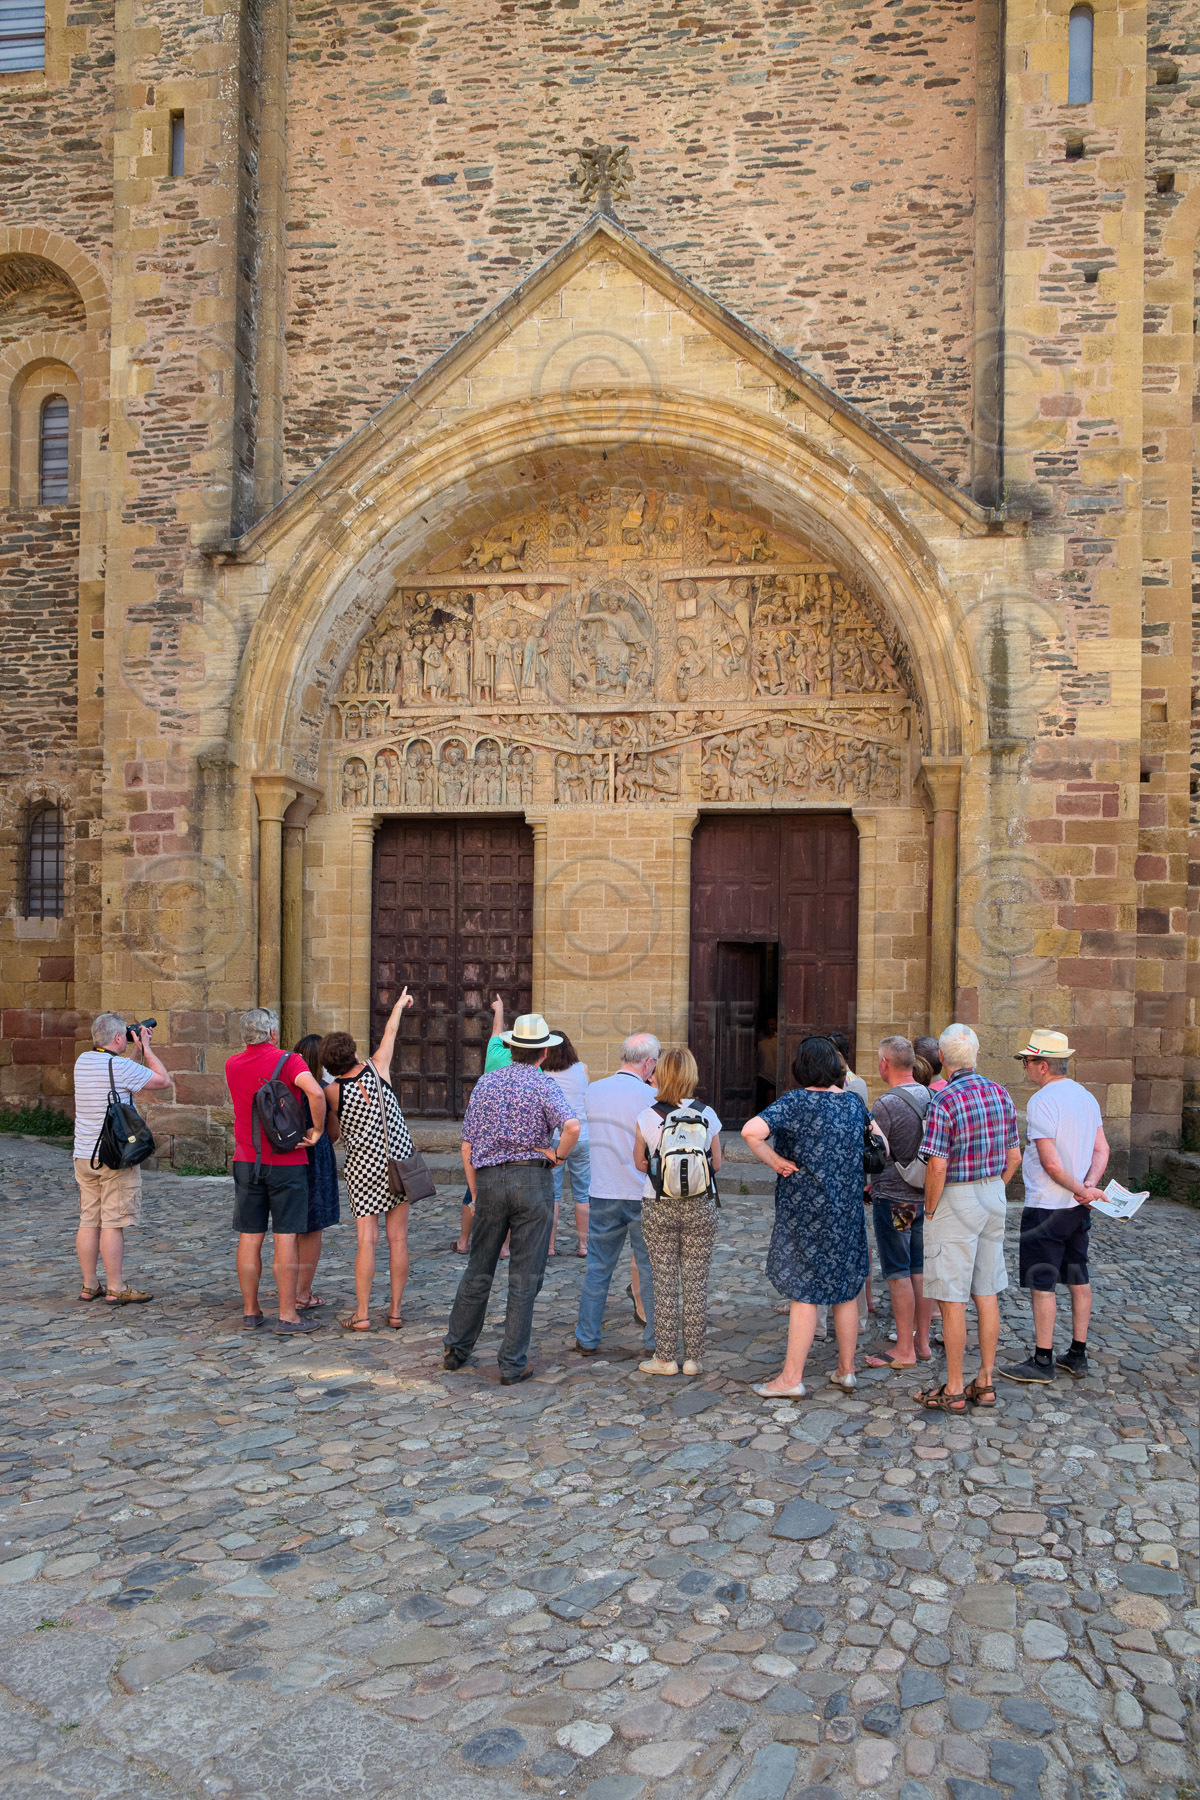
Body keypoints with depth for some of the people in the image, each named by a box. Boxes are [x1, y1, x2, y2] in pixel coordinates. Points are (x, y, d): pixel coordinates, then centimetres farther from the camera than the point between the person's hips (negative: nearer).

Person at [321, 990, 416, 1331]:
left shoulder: (332, 1091, -8)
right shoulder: (377, 1067, -6)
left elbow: (333, 1135, 4)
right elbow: (390, 1034, 13)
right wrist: (400, 1005, 29)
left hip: (362, 1168, -1)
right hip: (398, 1161, 1)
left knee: (366, 1240, -2)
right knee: (398, 1239, 5)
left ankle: (361, 1314, -4)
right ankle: (395, 1311, 7)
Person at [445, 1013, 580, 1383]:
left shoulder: (486, 1082, 8)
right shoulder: (544, 1085, -5)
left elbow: (467, 1147, 8)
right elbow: (571, 1126, -25)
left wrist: (476, 1193, 15)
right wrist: (559, 1155, -7)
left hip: (489, 1179, 4)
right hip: (532, 1180, -4)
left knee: (478, 1270, 17)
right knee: (525, 1277, 4)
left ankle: (456, 1348, 26)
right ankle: (512, 1365, 8)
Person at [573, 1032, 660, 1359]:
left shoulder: (593, 1091, 1)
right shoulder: (651, 1097, -13)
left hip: (603, 1195, 3)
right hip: (642, 1195, -3)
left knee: (598, 1268, 13)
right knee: (650, 1270, 10)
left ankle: (587, 1339, 19)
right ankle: (655, 1340, 17)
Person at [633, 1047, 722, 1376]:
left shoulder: (647, 1117, -8)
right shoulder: (708, 1115, -4)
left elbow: (639, 1162, 3)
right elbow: (717, 1163, 4)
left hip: (658, 1207, -1)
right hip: (700, 1206, 1)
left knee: (665, 1282, 7)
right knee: (696, 1282, 9)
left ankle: (665, 1358, 14)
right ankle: (693, 1358, 15)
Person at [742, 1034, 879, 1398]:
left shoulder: (797, 1102, -14)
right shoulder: (854, 1103, 4)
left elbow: (751, 1130, -28)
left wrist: (774, 1160, -15)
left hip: (805, 1210, -6)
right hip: (847, 1208, 6)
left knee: (804, 1293, 0)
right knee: (845, 1290, 14)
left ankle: (791, 1378, 7)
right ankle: (846, 1370, 24)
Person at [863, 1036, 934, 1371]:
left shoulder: (887, 1104, -20)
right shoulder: (929, 1097, 4)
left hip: (893, 1199, -7)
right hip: (924, 1196, 8)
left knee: (898, 1275, -1)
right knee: (919, 1271, 13)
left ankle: (904, 1350, 5)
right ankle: (922, 1341, 21)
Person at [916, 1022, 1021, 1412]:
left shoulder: (943, 1101, -19)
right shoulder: (1001, 1094, 3)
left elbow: (937, 1166, -22)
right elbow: (1013, 1157, 9)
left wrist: (930, 1211, -9)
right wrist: (993, 1191, 18)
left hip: (955, 1201, -7)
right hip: (993, 1196, 7)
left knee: (952, 1299, 0)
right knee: (987, 1293, 13)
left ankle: (953, 1390, 7)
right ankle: (986, 1382, 21)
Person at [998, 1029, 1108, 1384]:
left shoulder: (1041, 1102, -19)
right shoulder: (1086, 1097, 7)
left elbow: (1051, 1163, -22)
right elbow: (1102, 1150, 4)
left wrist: (1081, 1190, -10)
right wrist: (1088, 1187, -8)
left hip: (1046, 1208, -8)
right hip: (1078, 1208, 9)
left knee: (1042, 1285, 0)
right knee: (1078, 1280, 14)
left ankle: (1042, 1361, 6)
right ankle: (1077, 1355, 23)